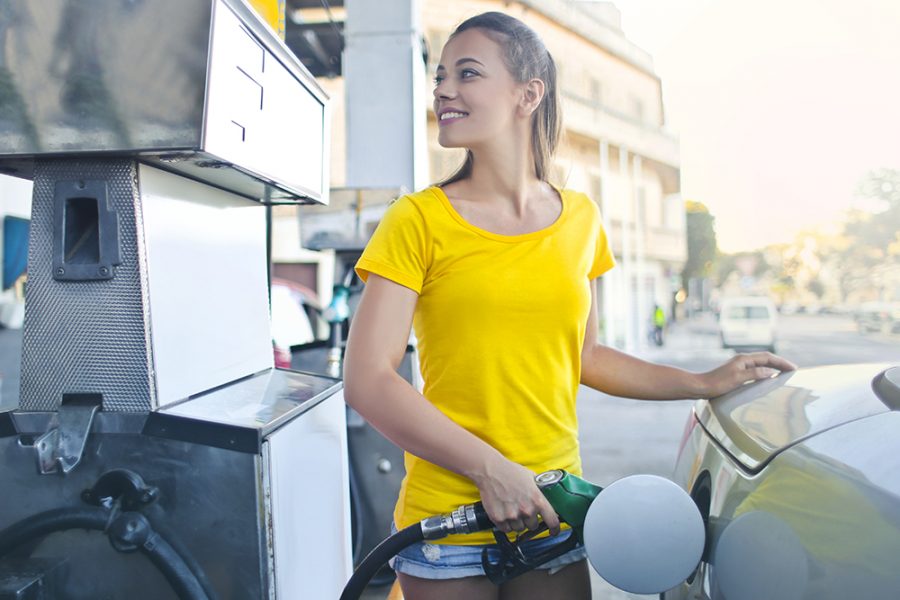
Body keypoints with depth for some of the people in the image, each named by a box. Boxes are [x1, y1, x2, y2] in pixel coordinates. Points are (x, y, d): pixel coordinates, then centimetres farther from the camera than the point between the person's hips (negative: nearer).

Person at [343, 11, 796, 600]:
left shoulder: (580, 219, 4)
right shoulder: (419, 220, -8)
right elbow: (368, 380, -13)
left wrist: (705, 384, 12)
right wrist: (489, 469, -18)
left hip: (553, 518, 3)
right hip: (446, 525, -2)